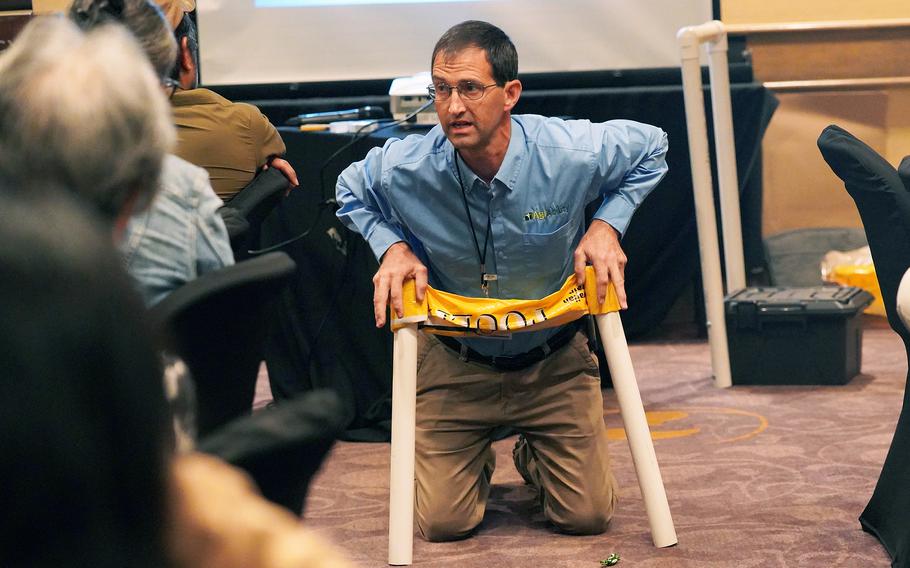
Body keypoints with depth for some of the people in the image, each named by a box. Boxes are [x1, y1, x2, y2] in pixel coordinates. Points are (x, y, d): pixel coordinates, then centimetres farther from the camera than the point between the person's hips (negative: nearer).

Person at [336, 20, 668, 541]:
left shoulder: (571, 153, -24)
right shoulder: (403, 167, -23)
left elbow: (651, 149, -3)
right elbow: (351, 195, 2)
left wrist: (607, 225, -16)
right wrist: (392, 247, -16)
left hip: (553, 361, 0)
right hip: (455, 364, 0)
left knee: (588, 516, 1)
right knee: (443, 523, -3)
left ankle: (534, 457, 36)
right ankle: (477, 461, 33)